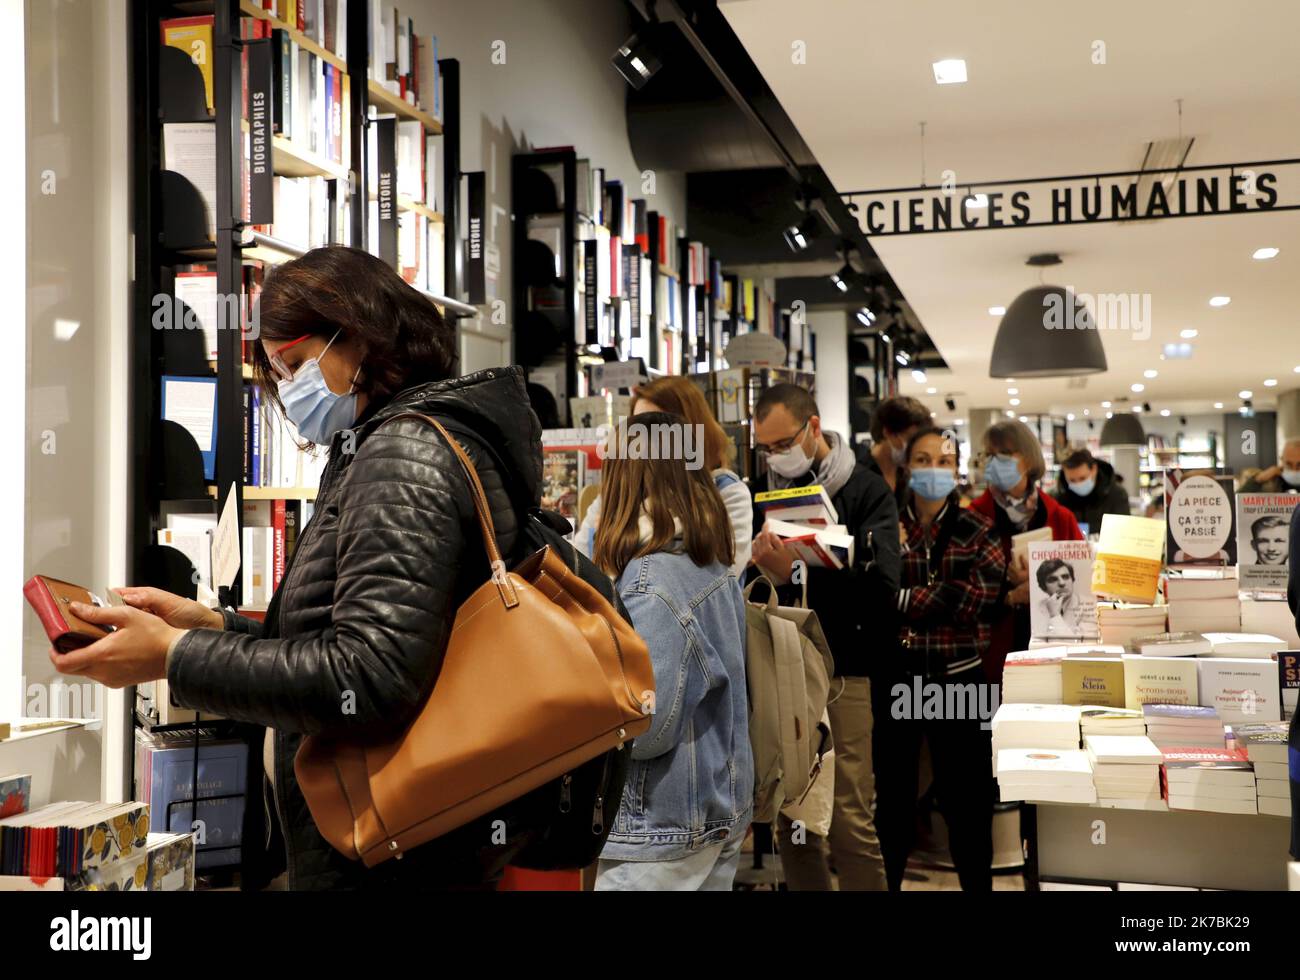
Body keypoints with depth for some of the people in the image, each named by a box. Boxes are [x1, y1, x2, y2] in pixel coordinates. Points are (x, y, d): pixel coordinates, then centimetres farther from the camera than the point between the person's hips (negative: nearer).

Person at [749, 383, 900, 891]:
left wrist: (792, 576, -24)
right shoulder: (761, 491, 11)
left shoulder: (867, 493, -2)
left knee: (849, 823, -3)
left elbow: (879, 591, -16)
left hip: (841, 675, -4)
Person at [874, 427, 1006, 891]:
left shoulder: (978, 532, 2)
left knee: (967, 797, 8)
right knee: (892, 795, 10)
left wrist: (901, 599, -17)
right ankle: (886, 881, 24)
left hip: (958, 680, 0)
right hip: (895, 677, 1)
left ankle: (977, 882, 23)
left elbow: (975, 600, -14)